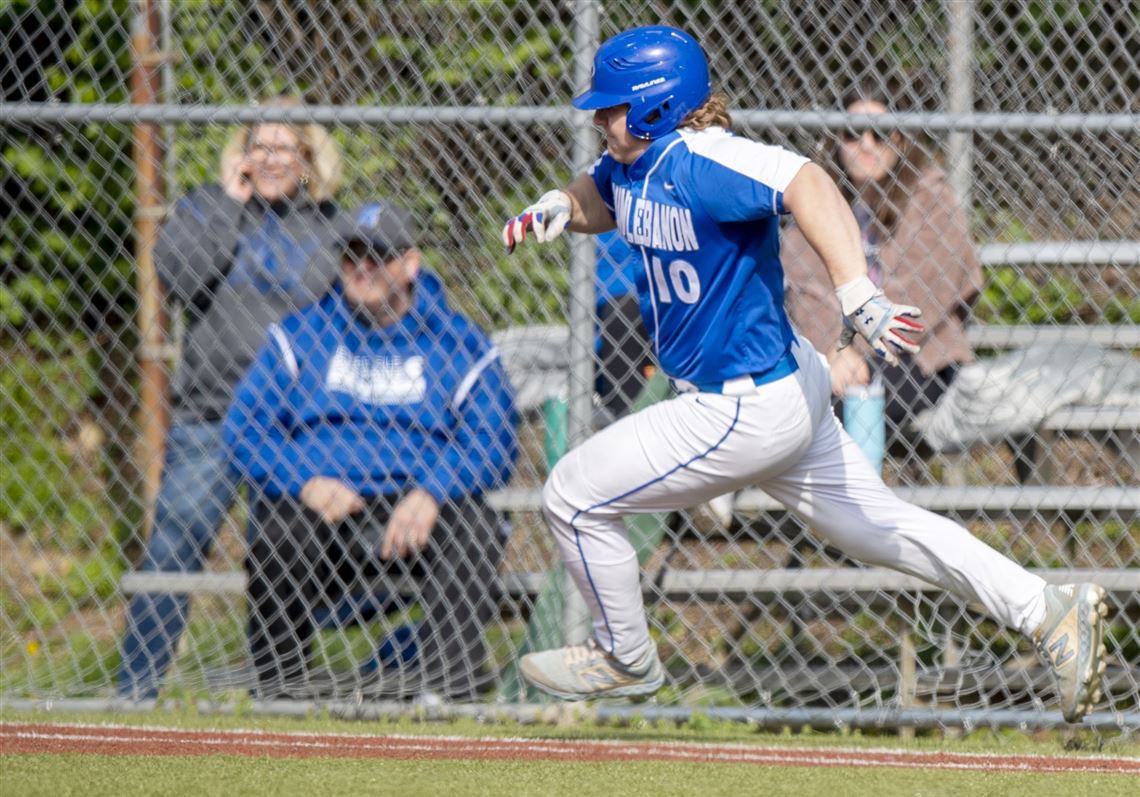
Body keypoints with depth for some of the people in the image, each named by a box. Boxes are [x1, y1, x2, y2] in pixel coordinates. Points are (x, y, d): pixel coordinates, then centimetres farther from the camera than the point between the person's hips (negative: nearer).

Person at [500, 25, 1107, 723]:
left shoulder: (700, 165, -27)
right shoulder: (633, 163, 3)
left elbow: (805, 185, -42)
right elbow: (599, 200, 24)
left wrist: (858, 294, -55)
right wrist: (560, 207, -1)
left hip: (747, 415, -10)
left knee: (575, 497, 1)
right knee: (876, 527, 14)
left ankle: (625, 660, 23)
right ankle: (1049, 611, 10)